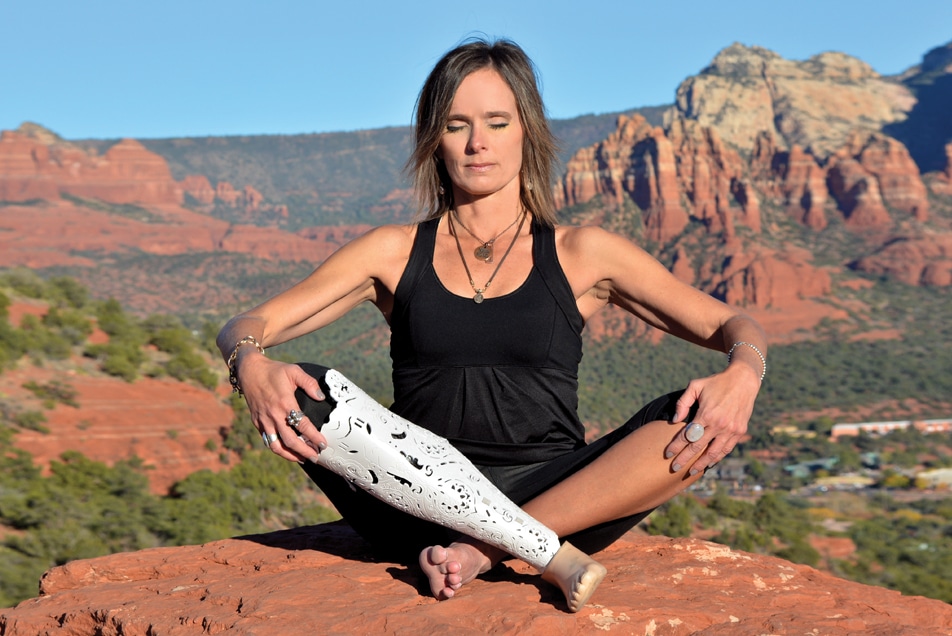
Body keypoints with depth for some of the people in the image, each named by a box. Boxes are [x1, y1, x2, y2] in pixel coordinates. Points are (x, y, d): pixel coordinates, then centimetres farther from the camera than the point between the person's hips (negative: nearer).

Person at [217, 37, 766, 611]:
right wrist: (252, 366, -20)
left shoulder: (581, 254, 8)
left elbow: (734, 326, 7)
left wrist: (741, 378, -18)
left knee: (699, 423, -22)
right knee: (306, 395, -25)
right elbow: (243, 328, 6)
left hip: (552, 497, 0)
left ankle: (484, 548, -28)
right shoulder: (396, 253, 11)